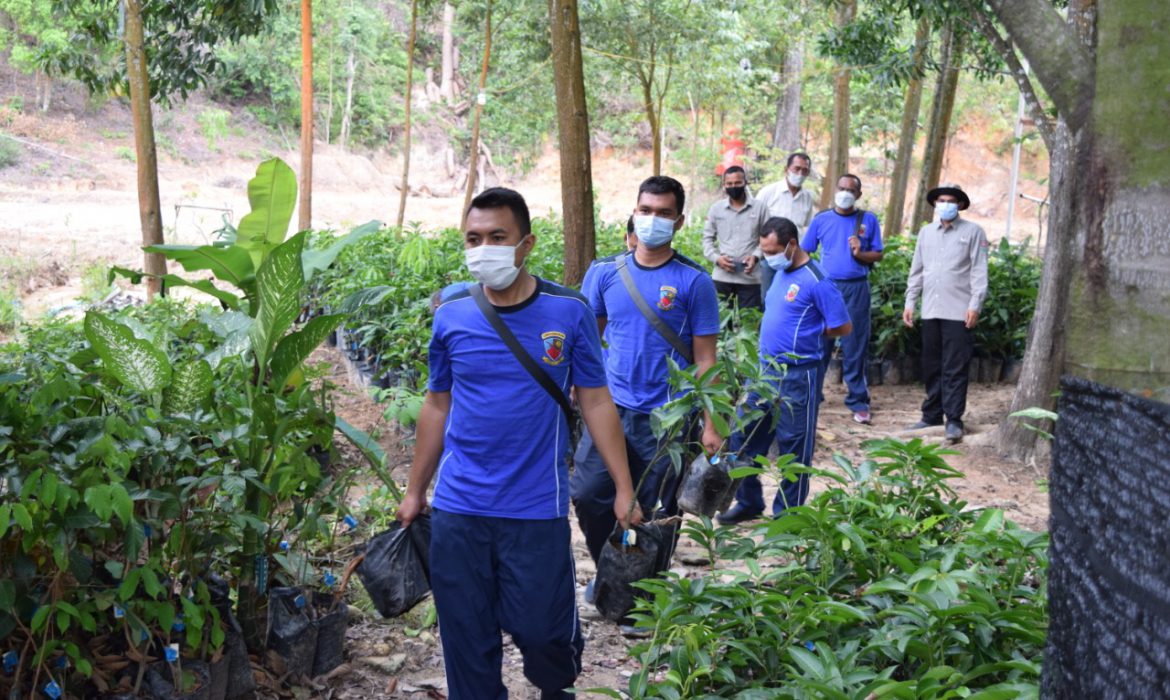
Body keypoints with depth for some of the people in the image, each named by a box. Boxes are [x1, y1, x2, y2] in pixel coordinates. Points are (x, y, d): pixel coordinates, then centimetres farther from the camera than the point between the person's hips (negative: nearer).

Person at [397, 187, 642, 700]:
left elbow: (595, 402, -1)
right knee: (466, 638, 8)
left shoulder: (568, 312, -6)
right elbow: (437, 406, 10)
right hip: (456, 509, 2)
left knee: (541, 629, 5)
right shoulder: (451, 314, 1)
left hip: (537, 509, -2)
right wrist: (415, 491, 13)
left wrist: (623, 489, -4)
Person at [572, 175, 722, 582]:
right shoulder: (605, 272, 3)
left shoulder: (694, 282, -5)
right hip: (610, 407, 2)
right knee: (587, 495, 0)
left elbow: (705, 359, -4)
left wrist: (710, 425, -8)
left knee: (659, 511, 8)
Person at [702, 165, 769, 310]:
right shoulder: (716, 208, 7)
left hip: (750, 277, -1)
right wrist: (717, 258, -7)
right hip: (722, 277, 1)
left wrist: (756, 256, -13)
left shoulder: (759, 208, 4)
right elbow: (707, 239, 10)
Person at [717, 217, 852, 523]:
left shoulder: (816, 280, -16)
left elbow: (843, 327, -14)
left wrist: (809, 334, -3)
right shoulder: (781, 273, 10)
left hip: (795, 377, -9)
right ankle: (749, 503, 29)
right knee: (743, 439, 14)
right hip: (765, 370, 9)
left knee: (794, 450, 4)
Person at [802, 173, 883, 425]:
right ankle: (812, 396, 14)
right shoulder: (821, 220, 8)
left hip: (856, 288, -1)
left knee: (855, 347, 1)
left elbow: (877, 255, 8)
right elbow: (804, 253, 9)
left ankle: (858, 402, 6)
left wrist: (860, 254, -12)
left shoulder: (868, 220, 7)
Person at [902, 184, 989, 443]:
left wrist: (975, 305, -12)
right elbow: (917, 271, 18)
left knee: (955, 368, -5)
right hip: (930, 311, 5)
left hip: (958, 312, -5)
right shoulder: (926, 232, 15)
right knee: (931, 367, 10)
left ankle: (954, 420, -3)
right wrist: (910, 302, 12)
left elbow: (979, 271, -5)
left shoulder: (973, 232, 0)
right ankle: (932, 416, 18)